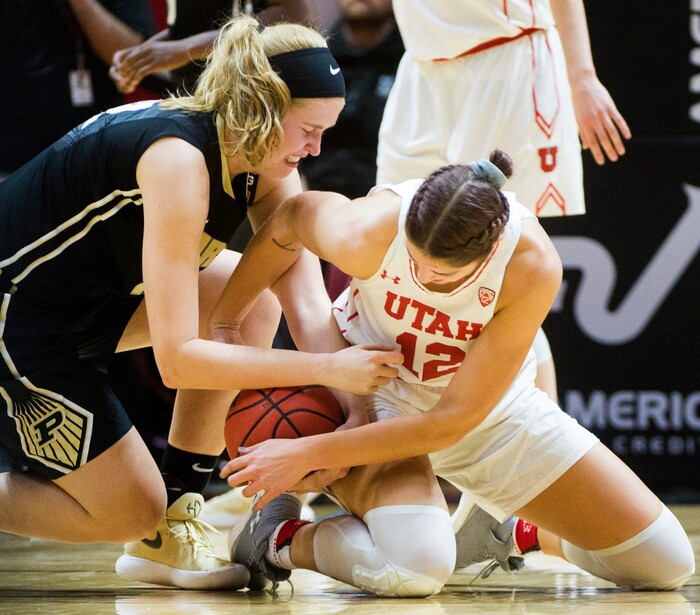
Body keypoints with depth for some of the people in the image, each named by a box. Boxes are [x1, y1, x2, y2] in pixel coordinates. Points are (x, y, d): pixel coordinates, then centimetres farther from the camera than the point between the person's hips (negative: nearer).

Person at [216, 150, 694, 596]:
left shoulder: (533, 265, -33)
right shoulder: (366, 231, -32)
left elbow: (453, 420, -29)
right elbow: (290, 219, -6)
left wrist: (310, 454, -29)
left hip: (488, 401, 2)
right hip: (374, 390, -2)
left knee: (666, 562, -3)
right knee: (415, 564, -36)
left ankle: (516, 532, 25)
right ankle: (279, 537, -4)